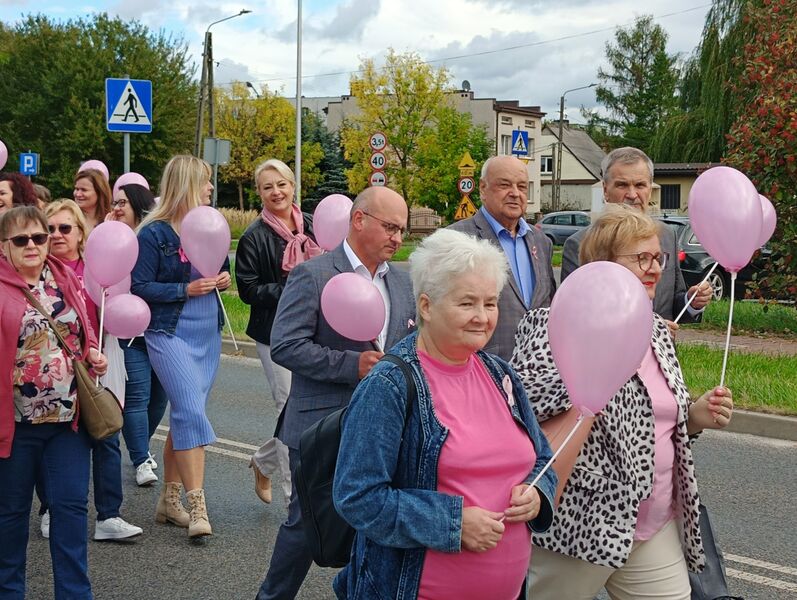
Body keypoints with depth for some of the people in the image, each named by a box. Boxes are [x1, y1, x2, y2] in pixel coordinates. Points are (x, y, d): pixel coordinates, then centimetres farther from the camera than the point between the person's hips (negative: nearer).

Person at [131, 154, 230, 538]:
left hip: (208, 333, 6)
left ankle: (170, 500, 21)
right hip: (170, 334, -6)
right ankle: (196, 506, -12)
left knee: (184, 415, 11)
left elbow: (223, 269, 21)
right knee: (192, 413, -16)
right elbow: (140, 287, -11)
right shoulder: (154, 233, -9)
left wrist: (224, 279, -1)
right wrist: (186, 289, -18)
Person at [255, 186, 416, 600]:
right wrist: (353, 364, -21)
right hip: (324, 427, -5)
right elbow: (285, 346, -16)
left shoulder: (402, 282, 10)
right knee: (307, 521, 5)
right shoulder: (313, 276, -10)